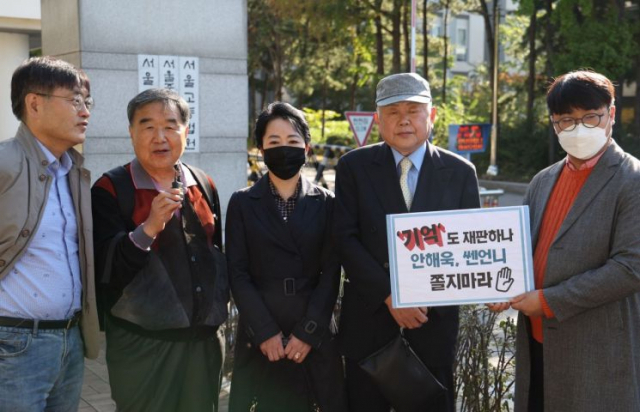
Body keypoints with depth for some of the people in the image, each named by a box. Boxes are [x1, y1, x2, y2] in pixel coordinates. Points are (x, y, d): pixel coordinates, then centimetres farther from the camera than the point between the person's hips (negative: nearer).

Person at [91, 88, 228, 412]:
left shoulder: (204, 186, 7)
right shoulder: (111, 189, -7)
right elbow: (106, 271, -15)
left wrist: (220, 300, 12)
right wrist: (148, 229, -28)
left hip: (204, 339, 4)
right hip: (141, 344, -4)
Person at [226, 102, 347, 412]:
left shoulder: (325, 203, 5)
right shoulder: (242, 203, 3)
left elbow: (331, 273, -1)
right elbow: (237, 273, -2)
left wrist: (308, 331, -10)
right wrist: (265, 332, -11)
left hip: (315, 335, 1)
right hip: (259, 337, 0)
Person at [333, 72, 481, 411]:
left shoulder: (460, 172, 3)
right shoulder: (354, 167, 0)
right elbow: (345, 239, -6)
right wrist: (390, 296, -15)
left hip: (433, 323, 1)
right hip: (368, 321, 0)